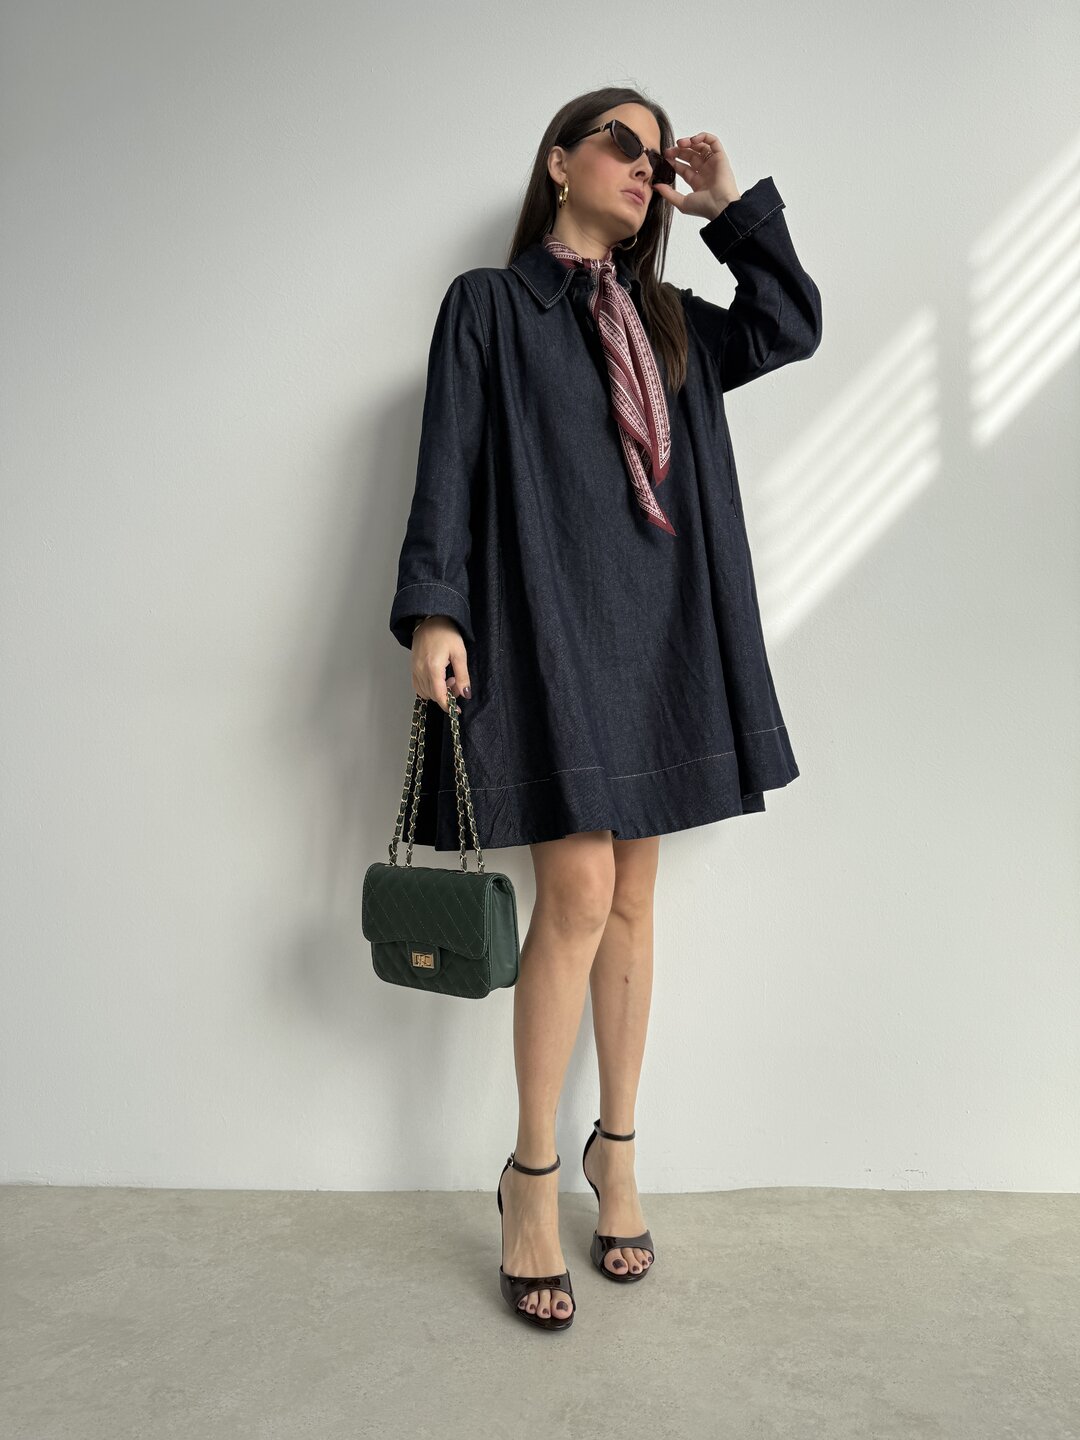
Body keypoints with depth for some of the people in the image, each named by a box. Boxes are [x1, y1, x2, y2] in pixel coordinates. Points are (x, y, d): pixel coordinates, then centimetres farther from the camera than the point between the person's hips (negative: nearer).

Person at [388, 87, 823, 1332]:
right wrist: (432, 610, -14)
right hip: (543, 621, -5)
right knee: (577, 889, -13)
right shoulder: (488, 304, 7)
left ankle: (615, 1149, 21)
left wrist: (730, 207, 16)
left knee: (631, 897, 6)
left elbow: (795, 326, 20)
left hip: (658, 628, 5)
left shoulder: (667, 323, 22)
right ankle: (532, 1177, 5)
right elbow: (448, 465, -2)